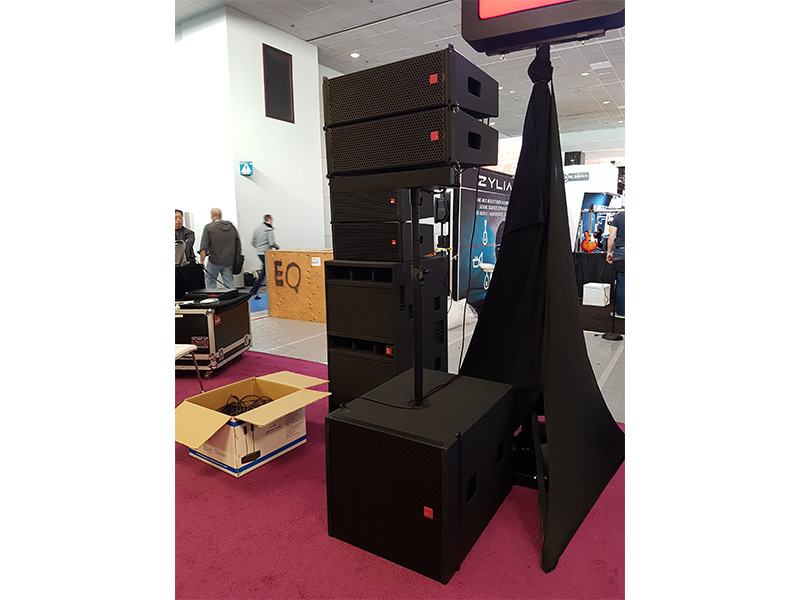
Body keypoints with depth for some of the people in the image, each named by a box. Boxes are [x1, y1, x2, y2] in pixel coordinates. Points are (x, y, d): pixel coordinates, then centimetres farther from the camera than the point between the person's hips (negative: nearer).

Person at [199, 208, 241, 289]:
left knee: (210, 282, 11)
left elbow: (204, 247, -12)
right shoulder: (232, 227, 8)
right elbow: (238, 245, 11)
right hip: (229, 261, 4)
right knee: (230, 285, 5)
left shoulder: (208, 227, -4)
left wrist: (202, 261, -11)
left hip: (215, 261, -3)